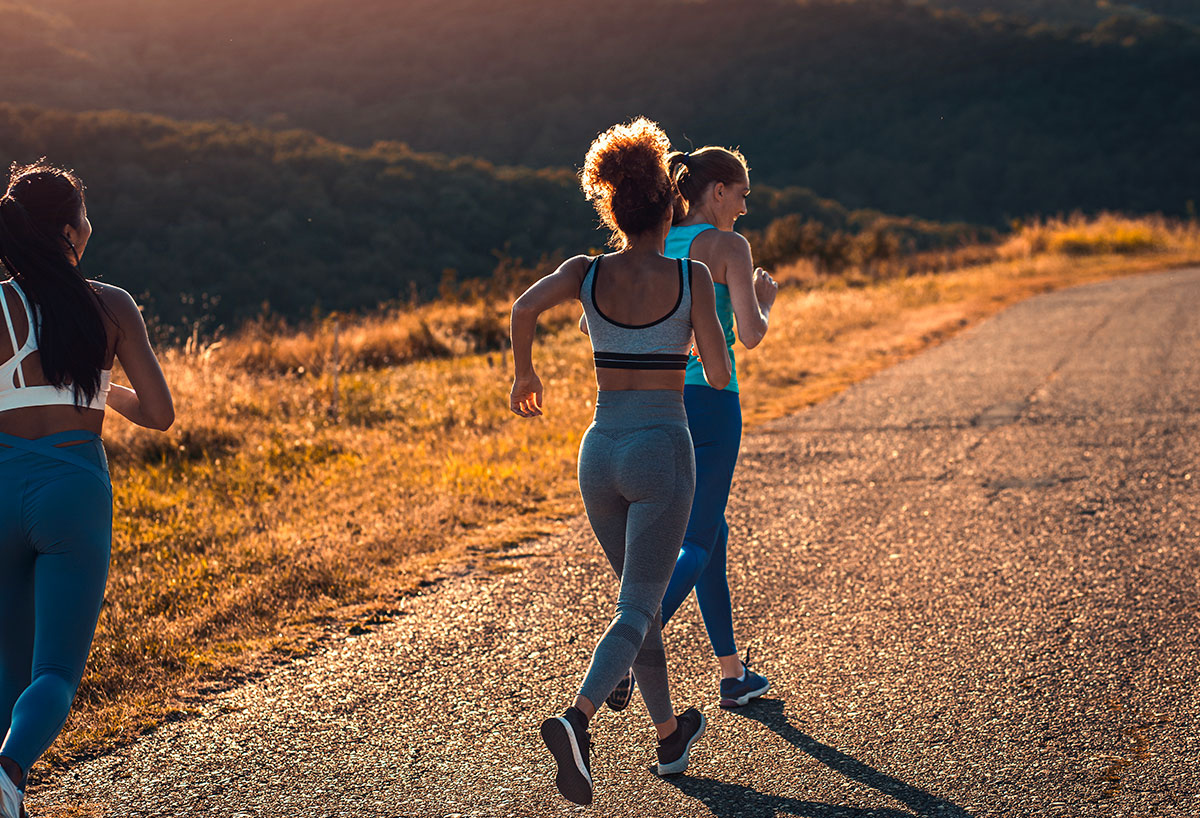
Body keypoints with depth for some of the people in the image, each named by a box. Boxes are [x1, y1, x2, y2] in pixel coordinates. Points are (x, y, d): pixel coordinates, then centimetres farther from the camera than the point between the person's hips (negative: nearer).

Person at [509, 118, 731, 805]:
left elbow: (525, 307, -18)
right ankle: (577, 718, -32)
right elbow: (720, 375, -6)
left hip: (601, 451, 4)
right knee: (635, 610, -6)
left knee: (642, 596, 20)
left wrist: (525, 373, -1)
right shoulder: (691, 277, -6)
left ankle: (669, 736, 31)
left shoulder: (586, 273, 1)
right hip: (663, 449, -4)